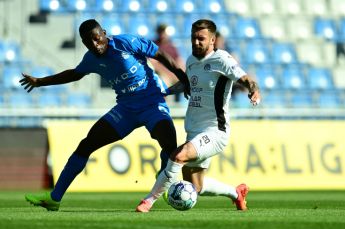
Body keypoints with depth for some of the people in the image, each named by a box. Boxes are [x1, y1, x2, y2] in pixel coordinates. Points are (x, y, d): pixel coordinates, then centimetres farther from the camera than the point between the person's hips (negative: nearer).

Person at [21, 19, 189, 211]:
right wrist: (40, 82, 29)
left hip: (153, 103, -6)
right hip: (126, 107, 6)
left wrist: (184, 79, -5)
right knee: (86, 144, -2)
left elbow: (161, 56, -7)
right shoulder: (92, 59, 3)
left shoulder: (127, 42, -16)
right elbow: (75, 74, 24)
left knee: (169, 143, -34)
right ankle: (54, 198, 2)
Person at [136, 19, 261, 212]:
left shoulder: (221, 59, -11)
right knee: (194, 188, 11)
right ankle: (236, 193, 36)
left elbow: (246, 80, -20)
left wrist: (255, 92, -39)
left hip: (215, 131, -8)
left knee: (178, 156, -31)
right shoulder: (191, 61, 12)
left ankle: (149, 200, -20)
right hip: (194, 132, 8)